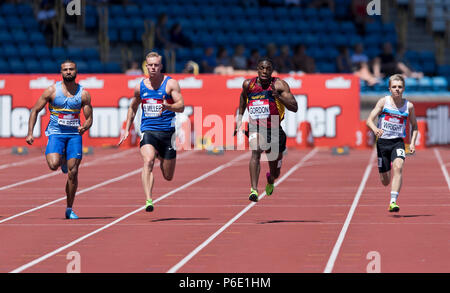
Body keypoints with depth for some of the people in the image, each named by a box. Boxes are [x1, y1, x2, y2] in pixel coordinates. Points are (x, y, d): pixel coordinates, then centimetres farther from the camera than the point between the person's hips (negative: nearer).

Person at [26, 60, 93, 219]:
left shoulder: (83, 94, 2)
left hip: (74, 134, 1)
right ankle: (61, 160, 15)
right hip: (56, 133, -1)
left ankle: (69, 209, 9)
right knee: (53, 165, -25)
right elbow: (35, 110, 3)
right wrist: (30, 133, -5)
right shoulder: (52, 90, -2)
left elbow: (89, 118, 6)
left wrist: (84, 127, -18)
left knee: (73, 172, -4)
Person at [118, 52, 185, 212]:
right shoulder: (140, 87, 9)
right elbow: (133, 107, 25)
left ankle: (160, 156, 45)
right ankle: (149, 200, -37)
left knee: (168, 176, 8)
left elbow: (181, 106, -11)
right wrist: (127, 129, 20)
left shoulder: (170, 83, -2)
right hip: (147, 131, 1)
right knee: (148, 161, -27)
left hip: (167, 131, -1)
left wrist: (168, 107, -32)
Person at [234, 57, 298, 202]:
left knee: (274, 172, 16)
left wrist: (278, 96, -30)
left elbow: (294, 108, -17)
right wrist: (240, 117, 20)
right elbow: (243, 96, 23)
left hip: (274, 129, 0)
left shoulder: (280, 85, -11)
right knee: (255, 152, -32)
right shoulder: (248, 84, -2)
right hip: (255, 127, 0)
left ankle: (270, 181, 55)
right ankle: (254, 190, -39)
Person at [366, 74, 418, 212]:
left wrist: (412, 143, 2)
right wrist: (375, 129, -31)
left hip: (398, 142, 0)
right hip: (382, 142, 0)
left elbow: (414, 125, 16)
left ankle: (393, 202, -32)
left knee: (398, 167, -29)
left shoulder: (409, 106, 1)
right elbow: (369, 120, -9)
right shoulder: (383, 102, -3)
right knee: (385, 181, 5)